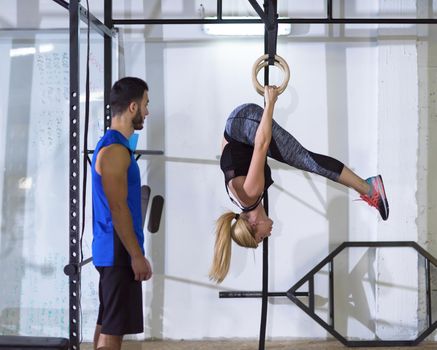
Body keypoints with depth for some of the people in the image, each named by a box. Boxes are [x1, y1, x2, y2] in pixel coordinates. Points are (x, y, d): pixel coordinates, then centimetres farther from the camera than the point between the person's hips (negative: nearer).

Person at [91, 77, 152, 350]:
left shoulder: (114, 145, 15)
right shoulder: (115, 149, -17)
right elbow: (117, 208, -21)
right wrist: (137, 256, -19)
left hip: (114, 251, 10)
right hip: (119, 252, -10)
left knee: (107, 325, 13)